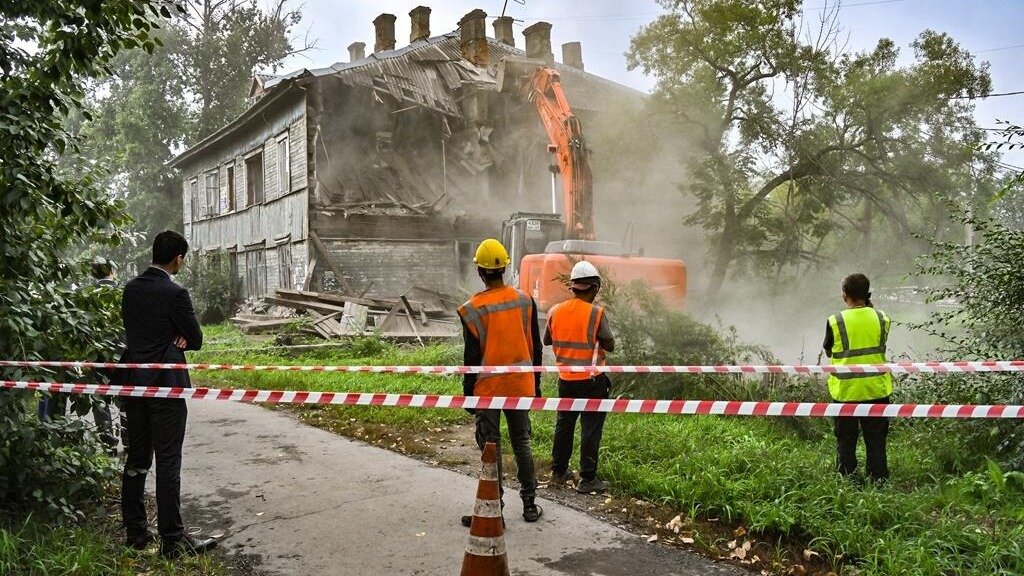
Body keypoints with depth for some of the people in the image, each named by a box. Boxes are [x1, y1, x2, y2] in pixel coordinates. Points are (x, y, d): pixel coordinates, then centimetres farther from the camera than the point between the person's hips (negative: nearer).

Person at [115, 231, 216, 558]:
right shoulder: (174, 294, -16)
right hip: (165, 385, -7)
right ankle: (172, 540, 3)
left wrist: (173, 336, 2)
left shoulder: (131, 289, 6)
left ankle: (135, 532, 24)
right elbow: (196, 340, -10)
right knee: (168, 464, -2)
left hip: (133, 383, 7)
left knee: (136, 460, 15)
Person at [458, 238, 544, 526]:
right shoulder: (525, 301, -1)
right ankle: (530, 505, 23)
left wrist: (468, 393, -1)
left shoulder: (472, 310, -13)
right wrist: (535, 384, 14)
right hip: (521, 386, 4)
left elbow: (472, 357, -11)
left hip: (488, 389, -4)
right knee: (522, 443, 16)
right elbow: (535, 348, 5)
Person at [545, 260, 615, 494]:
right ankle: (587, 479, 6)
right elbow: (610, 345, -8)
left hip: (565, 378, 5)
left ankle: (559, 471, 28)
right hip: (592, 379, -5)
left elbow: (547, 340, 13)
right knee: (591, 429, 3)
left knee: (564, 424, 18)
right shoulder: (596, 313, -15)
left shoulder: (555, 311, -1)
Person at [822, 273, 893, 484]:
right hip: (876, 388, 2)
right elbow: (881, 345, 12)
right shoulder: (881, 318, -4)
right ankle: (879, 481, 20)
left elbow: (828, 351, 1)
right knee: (876, 441, 15)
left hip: (845, 390, -2)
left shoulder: (835, 321, -11)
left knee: (845, 441, 13)